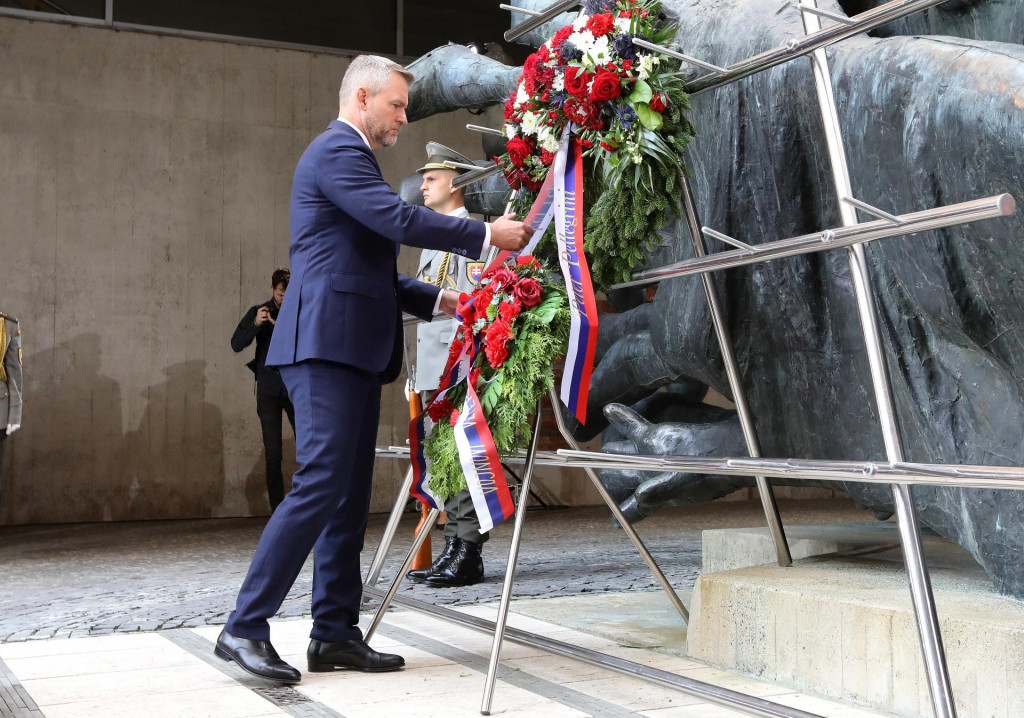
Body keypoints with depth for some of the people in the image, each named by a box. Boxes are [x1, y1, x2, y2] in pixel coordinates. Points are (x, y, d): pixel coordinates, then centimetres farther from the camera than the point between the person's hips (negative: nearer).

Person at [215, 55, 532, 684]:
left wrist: (436, 299, 18)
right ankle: (245, 628, -10)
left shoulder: (352, 157, 26)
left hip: (353, 350, 10)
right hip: (326, 344, -10)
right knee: (321, 484, -14)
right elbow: (400, 219, -18)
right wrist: (486, 235, -11)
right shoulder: (337, 150, -5)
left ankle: (336, 634, 10)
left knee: (350, 495, 7)